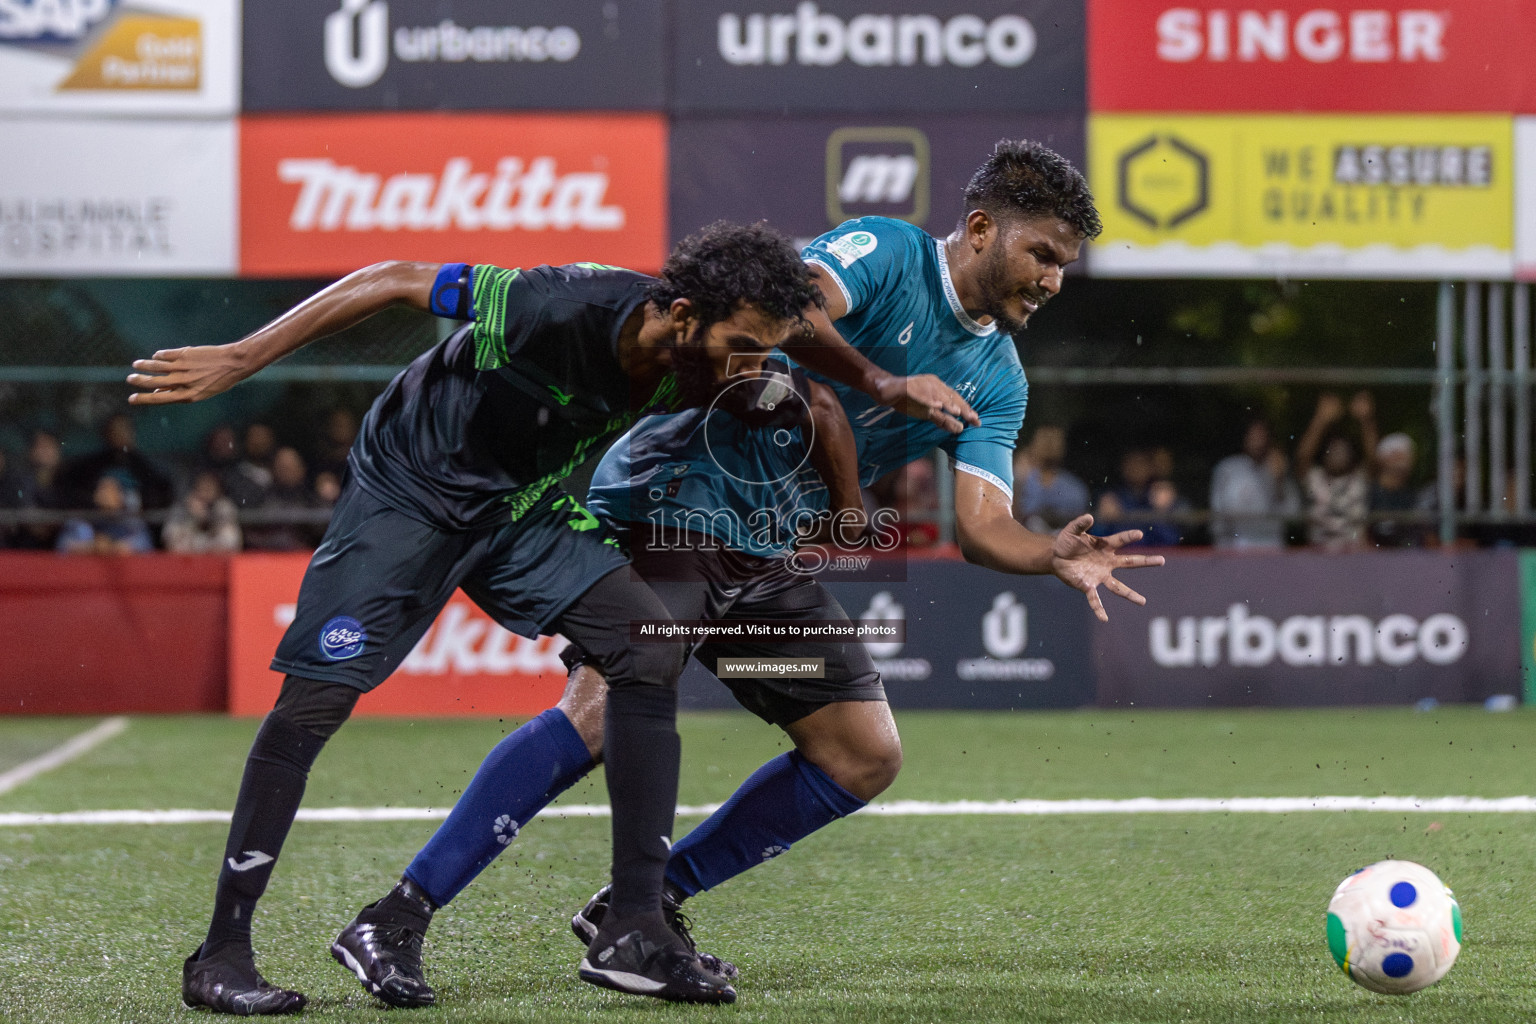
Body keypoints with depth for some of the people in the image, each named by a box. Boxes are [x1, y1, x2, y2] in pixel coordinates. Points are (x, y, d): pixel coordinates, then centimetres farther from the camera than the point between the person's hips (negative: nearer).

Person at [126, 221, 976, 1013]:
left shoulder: (700, 368, -15)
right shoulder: (563, 310, -35)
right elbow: (394, 282, -27)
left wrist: (888, 386, -14)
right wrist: (235, 362, -25)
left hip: (523, 510, 6)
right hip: (405, 493, -6)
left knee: (650, 650, -11)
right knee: (318, 694, -14)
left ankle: (631, 932, -8)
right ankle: (221, 954, -4)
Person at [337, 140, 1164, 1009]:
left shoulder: (997, 381, 10)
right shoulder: (882, 253, -11)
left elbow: (982, 527, 0)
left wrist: (1055, 557, -18)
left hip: (765, 551, 9)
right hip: (670, 503, -8)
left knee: (867, 756, 3)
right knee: (606, 711, -24)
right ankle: (396, 919, -21)